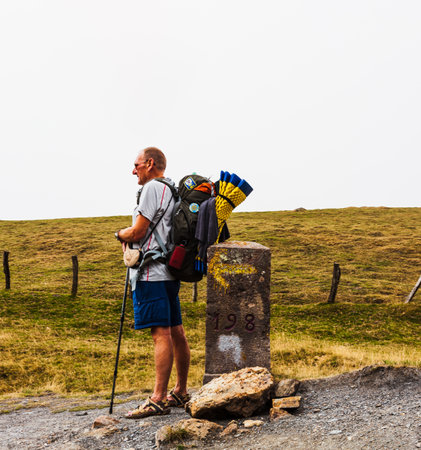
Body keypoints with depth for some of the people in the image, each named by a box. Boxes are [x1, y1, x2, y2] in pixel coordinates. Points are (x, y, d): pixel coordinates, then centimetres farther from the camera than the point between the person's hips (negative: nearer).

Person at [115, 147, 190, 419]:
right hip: (170, 272, 10)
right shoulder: (173, 191, 20)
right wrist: (131, 238, 14)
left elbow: (138, 232, -14)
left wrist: (121, 234, 6)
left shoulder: (152, 188, -9)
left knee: (161, 334, -12)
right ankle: (180, 393, 18)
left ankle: (159, 400, -12)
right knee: (176, 332, 11)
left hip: (153, 273, -10)